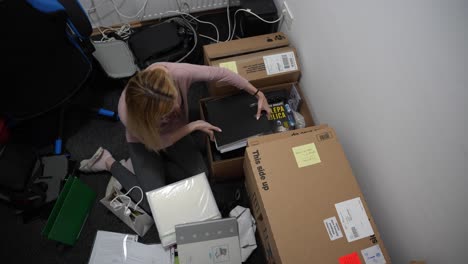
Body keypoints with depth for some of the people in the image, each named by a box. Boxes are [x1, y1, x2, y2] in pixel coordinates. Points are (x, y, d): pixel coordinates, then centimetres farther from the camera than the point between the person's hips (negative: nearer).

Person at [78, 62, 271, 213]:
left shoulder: (174, 72, -39)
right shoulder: (129, 114, -41)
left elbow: (219, 73, -25)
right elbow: (159, 142, -22)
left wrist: (257, 93, -20)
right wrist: (194, 126, -22)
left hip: (175, 131, 4)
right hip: (145, 142, -3)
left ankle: (158, 163, 14)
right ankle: (109, 163, 11)